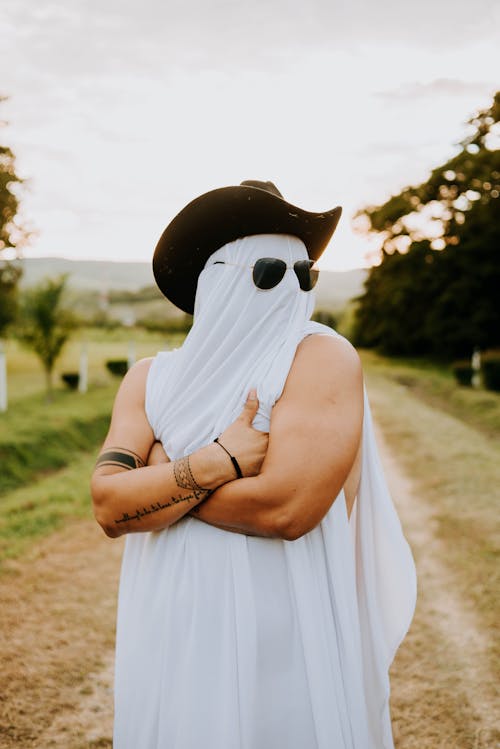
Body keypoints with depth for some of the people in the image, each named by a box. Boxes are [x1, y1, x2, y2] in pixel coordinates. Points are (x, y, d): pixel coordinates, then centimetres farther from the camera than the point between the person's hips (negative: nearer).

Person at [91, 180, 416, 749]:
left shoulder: (322, 358, -11)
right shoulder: (150, 378, 3)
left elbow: (287, 507, -22)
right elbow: (109, 507, -8)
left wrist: (160, 474, -10)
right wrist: (219, 462, -19)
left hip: (285, 645, -4)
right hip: (171, 639, 4)